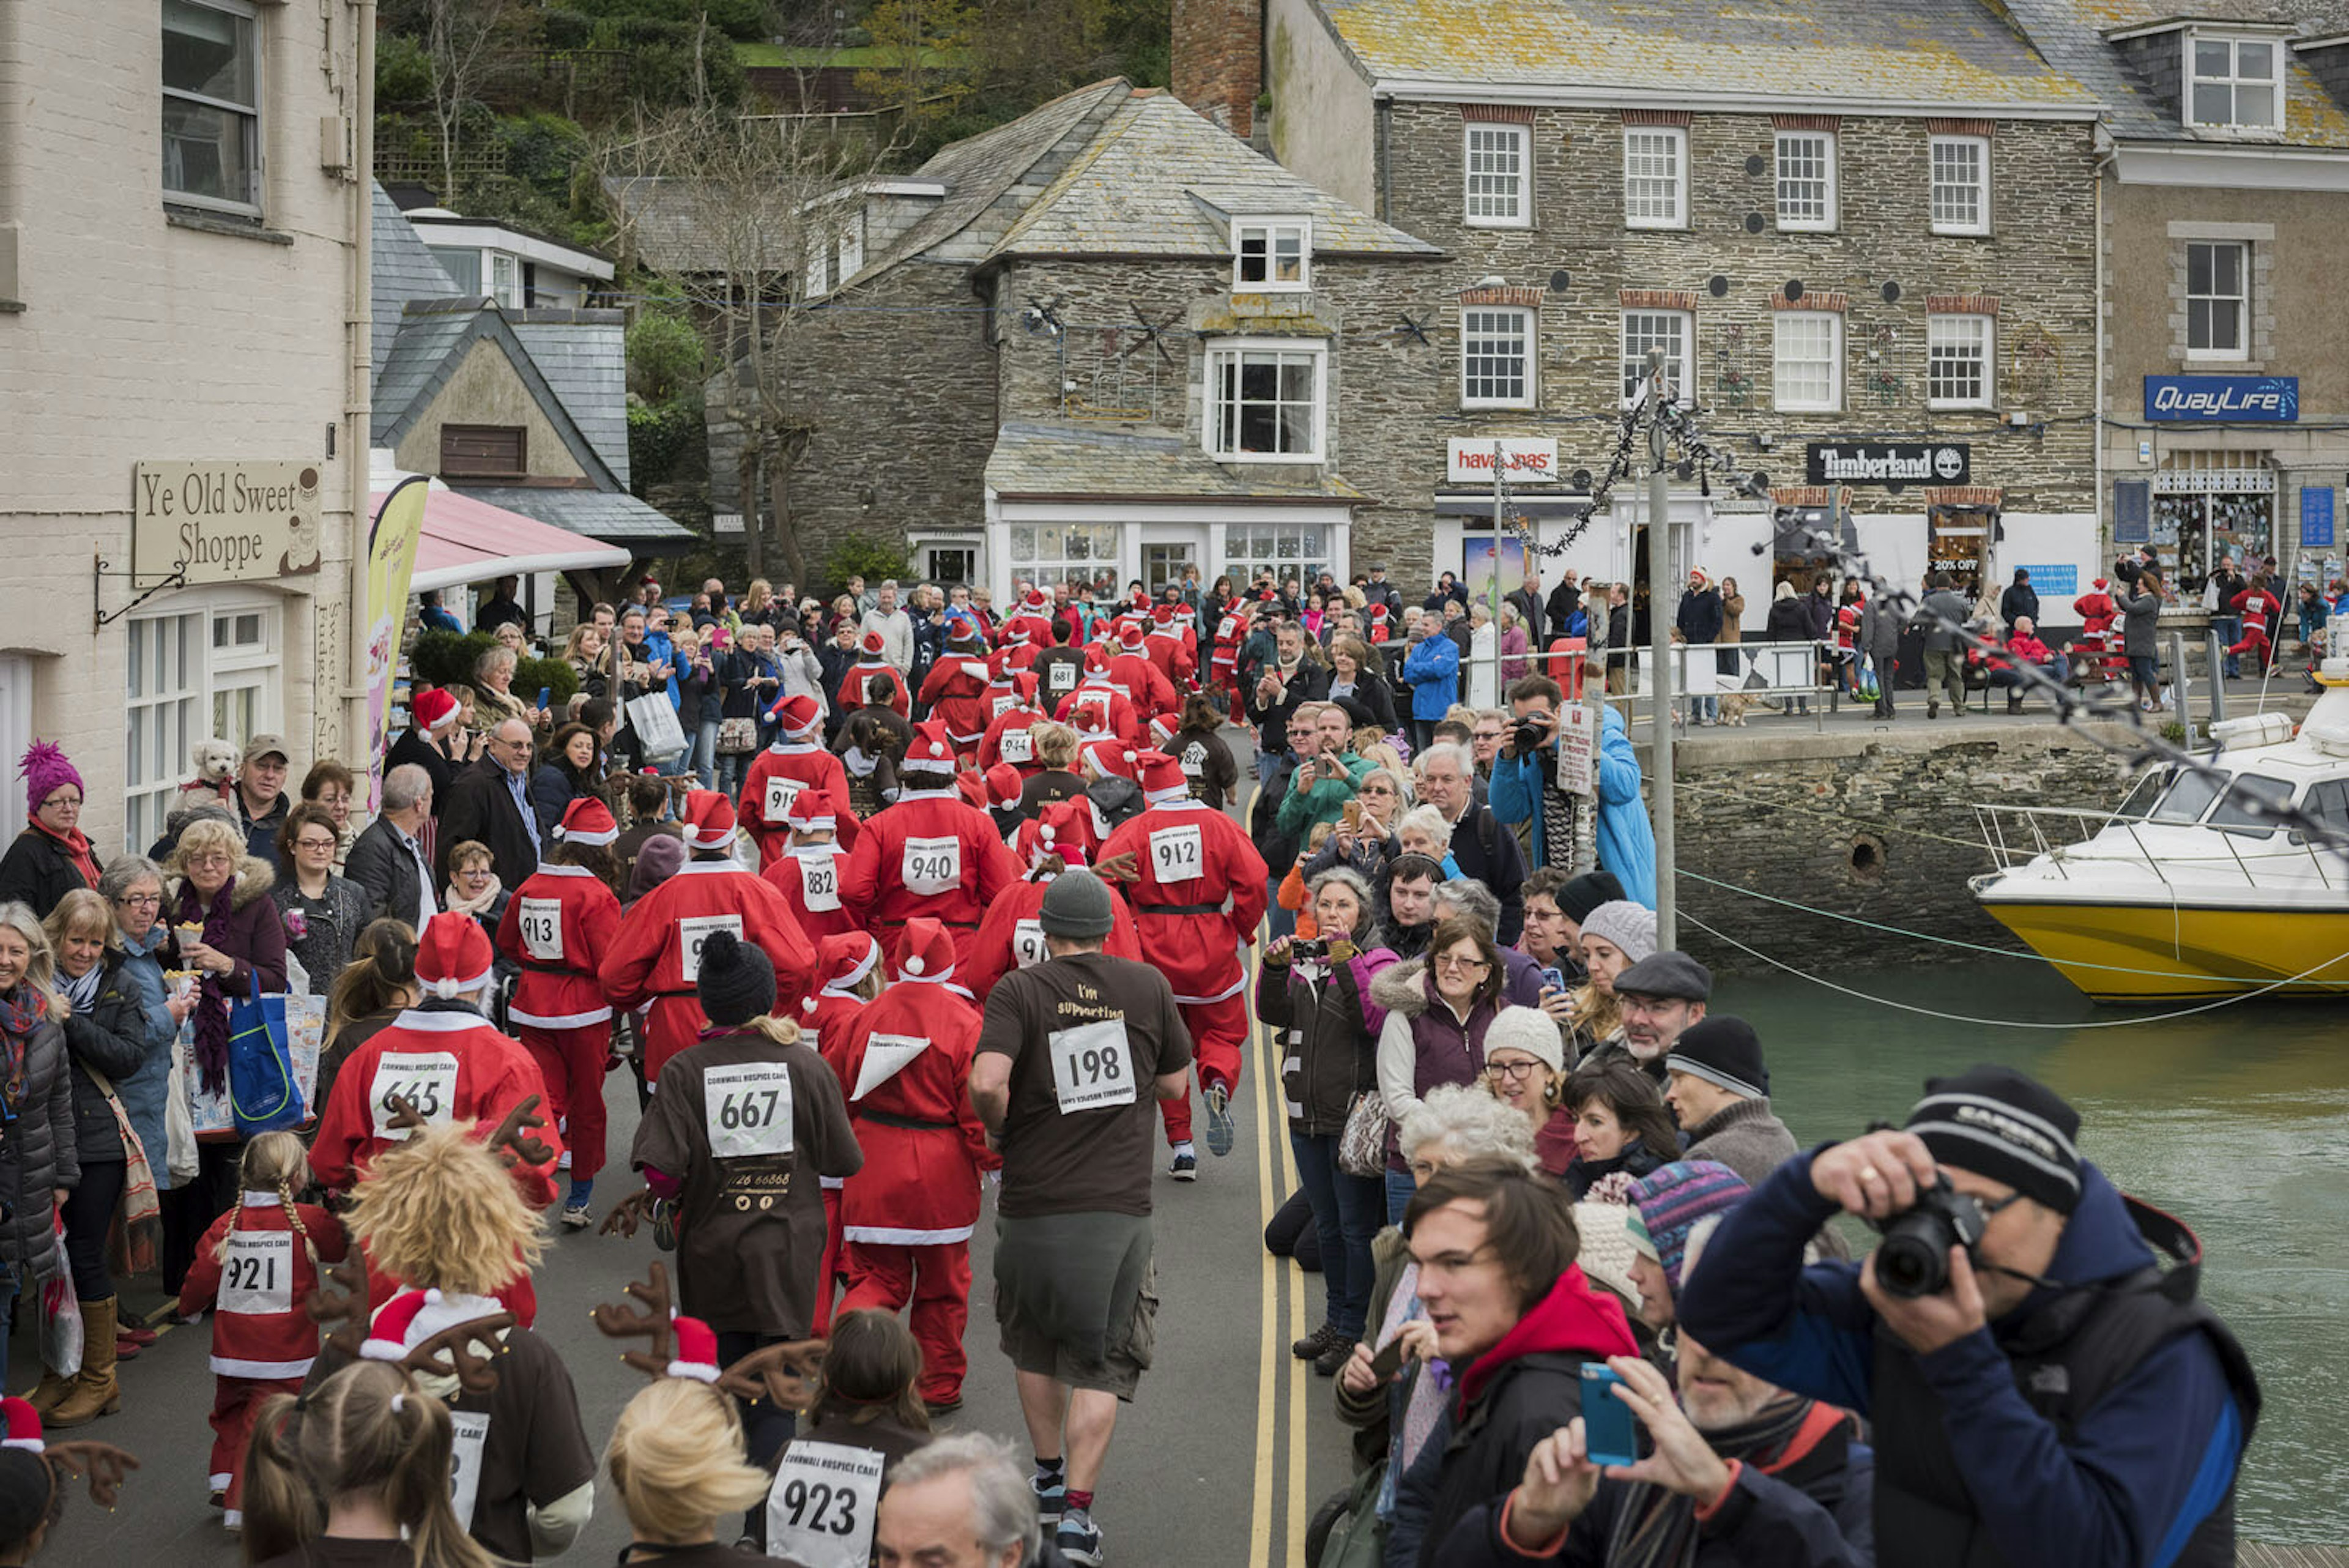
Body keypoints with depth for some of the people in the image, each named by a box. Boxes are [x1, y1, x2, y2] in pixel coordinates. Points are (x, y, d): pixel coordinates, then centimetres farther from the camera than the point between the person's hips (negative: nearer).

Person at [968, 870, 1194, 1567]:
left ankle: (1049, 1477, 35)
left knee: (1034, 1345, 23)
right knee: (1100, 1362, 5)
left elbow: (986, 1083, -20)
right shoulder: (1149, 987, 1)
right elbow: (1174, 1084, 10)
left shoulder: (1019, 992, -7)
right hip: (1120, 1206, 0)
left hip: (1033, 1203, 0)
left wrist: (1001, 1128, 0)